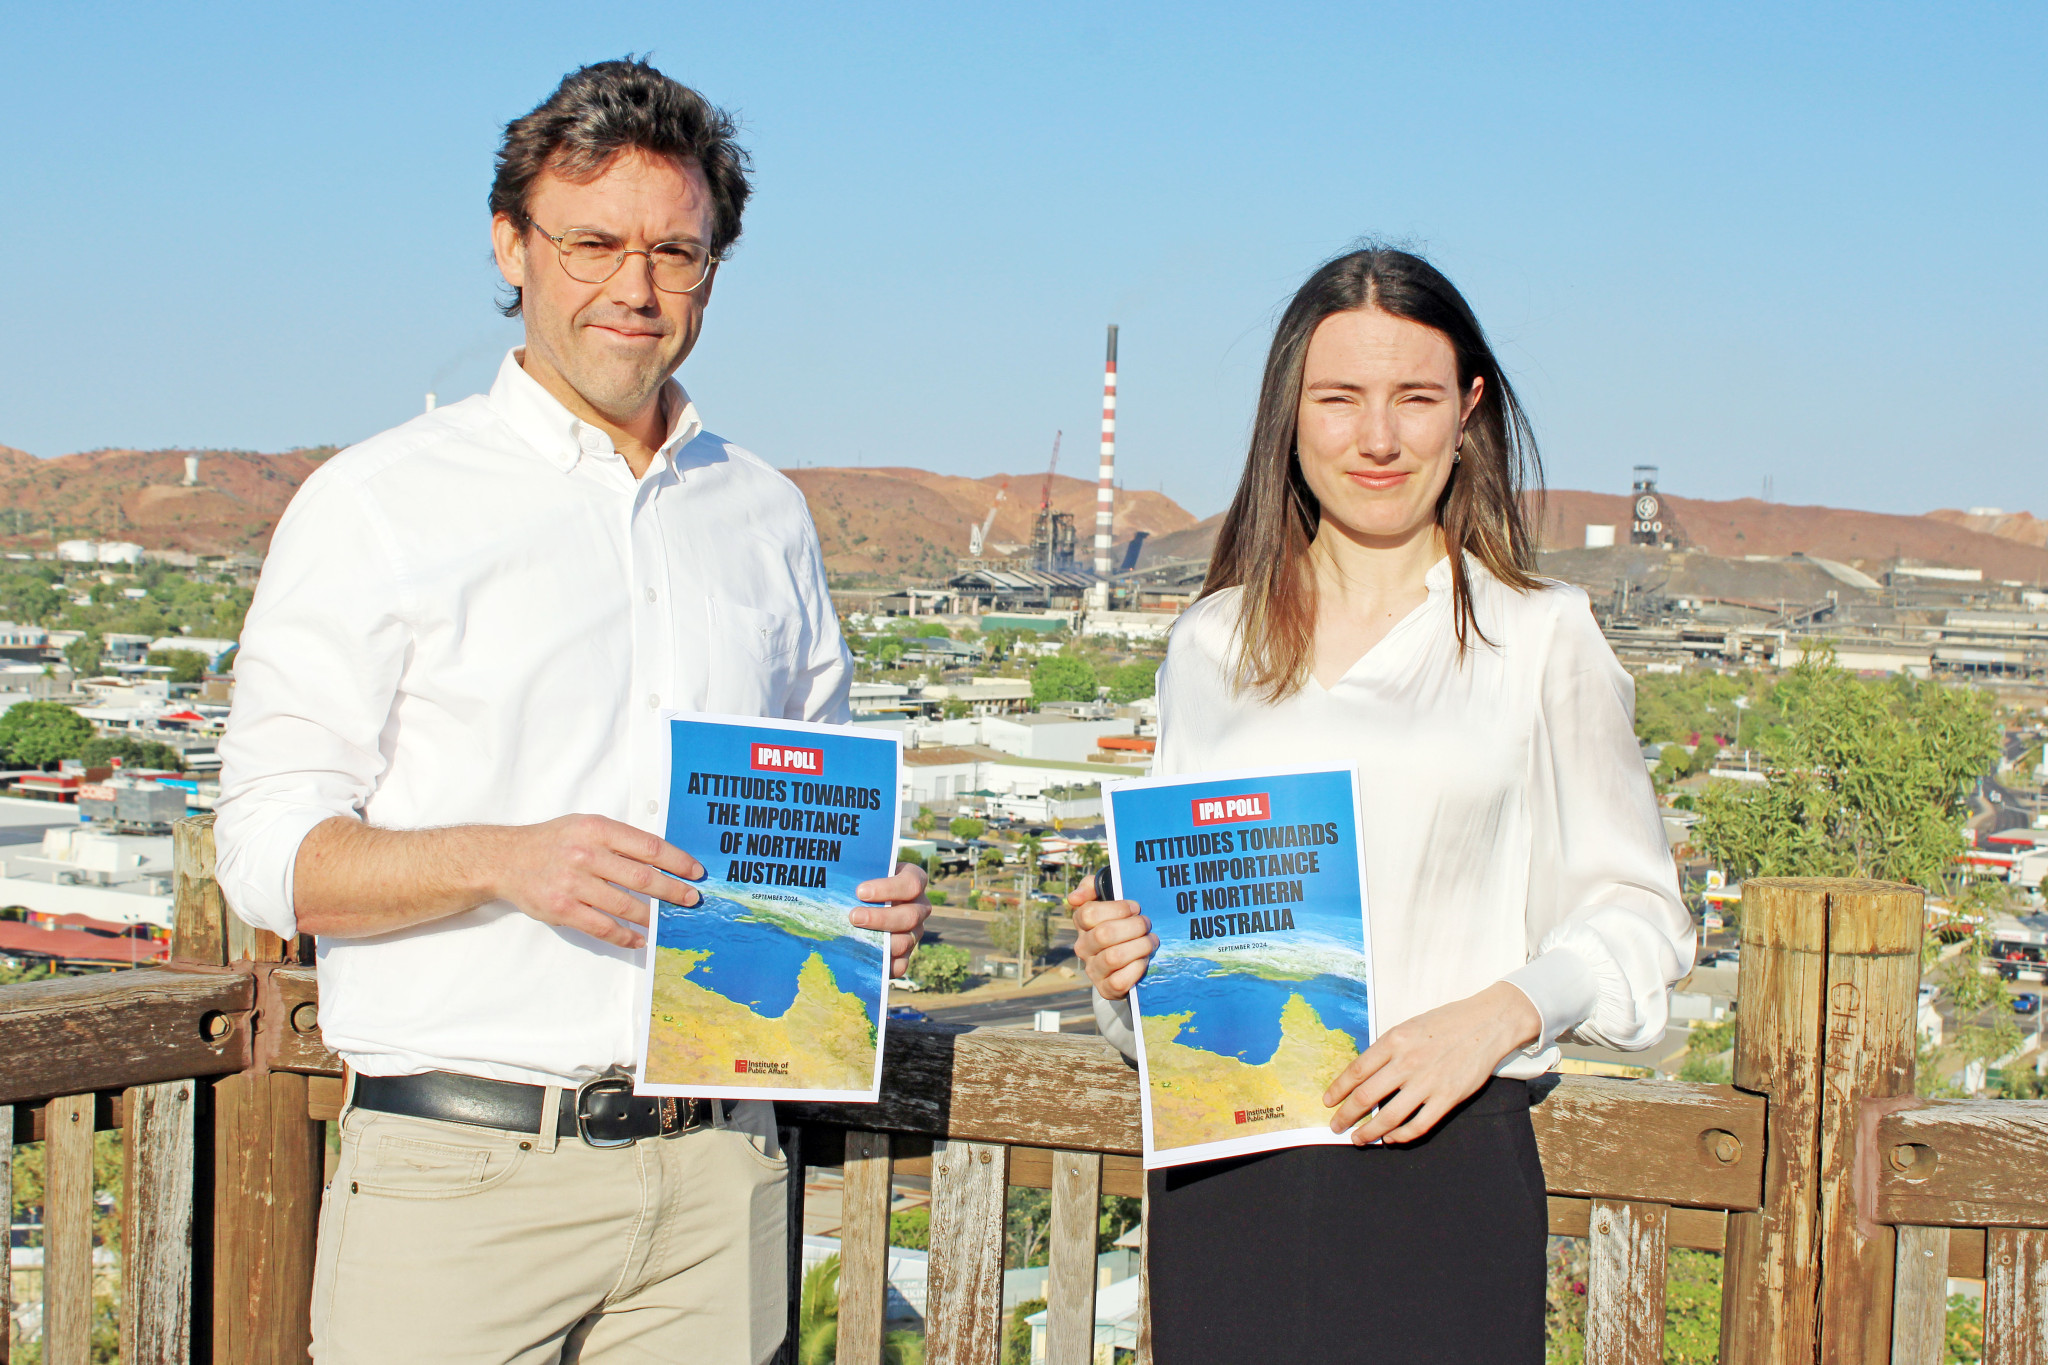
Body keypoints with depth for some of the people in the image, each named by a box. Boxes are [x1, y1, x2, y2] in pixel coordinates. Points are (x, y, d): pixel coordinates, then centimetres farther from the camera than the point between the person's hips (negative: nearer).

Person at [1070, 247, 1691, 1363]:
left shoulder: (1540, 638, 2)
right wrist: (1123, 957, -2)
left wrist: (1500, 1014, -14)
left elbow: (1637, 912, 2)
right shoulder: (1210, 645, 11)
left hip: (1446, 1163, -2)